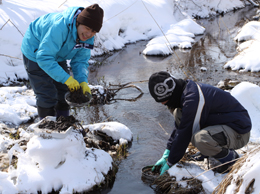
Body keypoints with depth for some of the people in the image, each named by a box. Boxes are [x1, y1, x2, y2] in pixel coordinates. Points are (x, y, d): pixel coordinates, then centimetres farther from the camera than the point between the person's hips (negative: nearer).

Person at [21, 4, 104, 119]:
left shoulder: (88, 37, -16)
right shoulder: (60, 27, -41)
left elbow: (80, 61, -9)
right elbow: (44, 57, -40)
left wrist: (83, 81, -28)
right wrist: (66, 78, -44)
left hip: (57, 56, 7)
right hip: (35, 53, -7)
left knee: (64, 91, 10)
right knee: (47, 95, -10)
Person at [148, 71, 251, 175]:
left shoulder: (193, 99, -29)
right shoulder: (186, 90, 1)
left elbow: (184, 135, -22)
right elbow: (179, 127, 9)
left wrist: (170, 163, -10)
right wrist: (166, 155, 7)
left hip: (239, 132, -9)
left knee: (200, 138, -37)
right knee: (178, 114, 2)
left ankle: (230, 156, -6)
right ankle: (209, 150, 10)